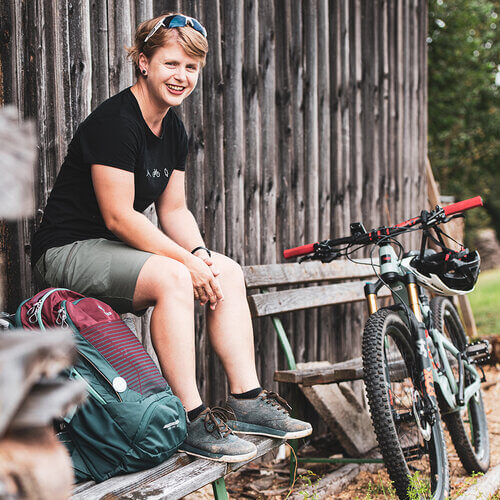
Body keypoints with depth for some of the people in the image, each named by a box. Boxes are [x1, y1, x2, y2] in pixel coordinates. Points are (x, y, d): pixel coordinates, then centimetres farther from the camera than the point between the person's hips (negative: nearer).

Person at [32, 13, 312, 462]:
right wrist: (187, 260, -25)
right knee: (172, 278, -32)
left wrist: (202, 253, -10)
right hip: (69, 251, -9)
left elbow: (174, 209, 9)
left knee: (229, 272, -5)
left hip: (119, 248, 9)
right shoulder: (115, 121, -20)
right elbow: (118, 217, -24)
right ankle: (191, 421, -26)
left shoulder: (174, 130, 8)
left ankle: (247, 399, -2)